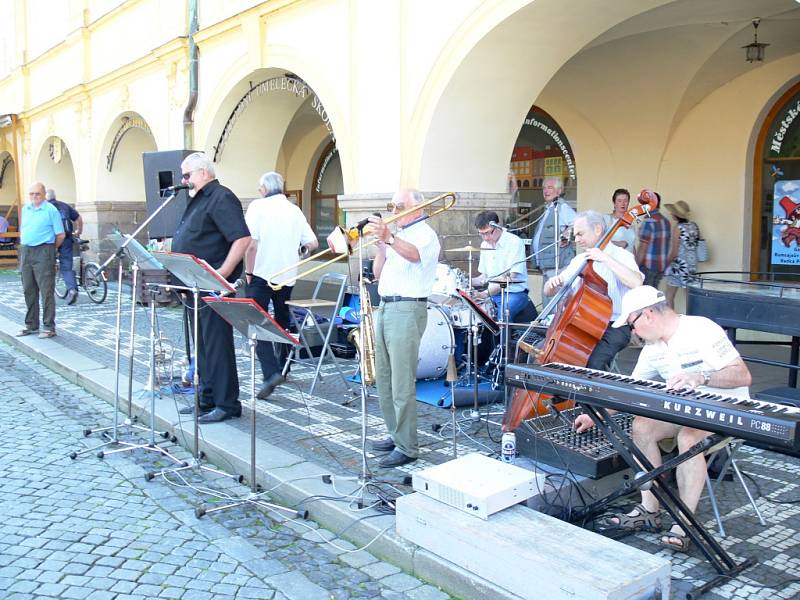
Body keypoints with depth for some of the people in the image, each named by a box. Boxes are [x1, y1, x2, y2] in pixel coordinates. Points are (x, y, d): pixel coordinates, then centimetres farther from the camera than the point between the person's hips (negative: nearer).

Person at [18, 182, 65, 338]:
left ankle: (49, 327, -2)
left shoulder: (51, 210, -7)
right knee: (29, 290, 11)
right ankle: (31, 325, 21)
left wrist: (50, 249, 4)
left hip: (43, 253, -7)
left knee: (46, 291, -6)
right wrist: (24, 246, 15)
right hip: (26, 253, 7)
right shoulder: (25, 209, 13)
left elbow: (60, 235, -6)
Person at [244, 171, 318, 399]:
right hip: (287, 275, 5)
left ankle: (271, 372, -18)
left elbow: (251, 243, -14)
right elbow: (312, 243, 3)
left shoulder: (257, 206, -6)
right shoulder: (294, 210, 6)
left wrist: (248, 272, -4)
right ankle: (283, 369, 28)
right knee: (282, 323, 19)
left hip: (261, 274, -5)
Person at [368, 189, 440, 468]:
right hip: (385, 308, 9)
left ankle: (407, 447, -2)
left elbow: (414, 255, -29)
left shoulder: (425, 234, -6)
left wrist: (389, 238, -45)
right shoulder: (397, 235, 20)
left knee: (402, 384, -9)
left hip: (407, 311, -9)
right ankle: (395, 434, 27)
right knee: (383, 380, 15)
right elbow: (378, 272, 18)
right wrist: (381, 245, 2)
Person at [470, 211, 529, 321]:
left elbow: (511, 278, -20)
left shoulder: (514, 242, -12)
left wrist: (486, 293, -31)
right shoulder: (485, 245, 11)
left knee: (502, 315, -34)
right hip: (493, 294, 6)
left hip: (514, 293, -6)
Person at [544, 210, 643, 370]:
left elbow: (636, 283, -26)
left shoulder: (619, 255, -4)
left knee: (592, 364, -32)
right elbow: (548, 292, 17)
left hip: (613, 327, -6)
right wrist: (553, 283, -6)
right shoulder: (579, 260, 15)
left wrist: (606, 259, -26)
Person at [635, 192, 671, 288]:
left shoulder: (648, 222, -16)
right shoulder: (666, 221, 7)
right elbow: (665, 244, 12)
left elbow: (642, 248, -18)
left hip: (648, 266, -7)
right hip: (661, 265, 7)